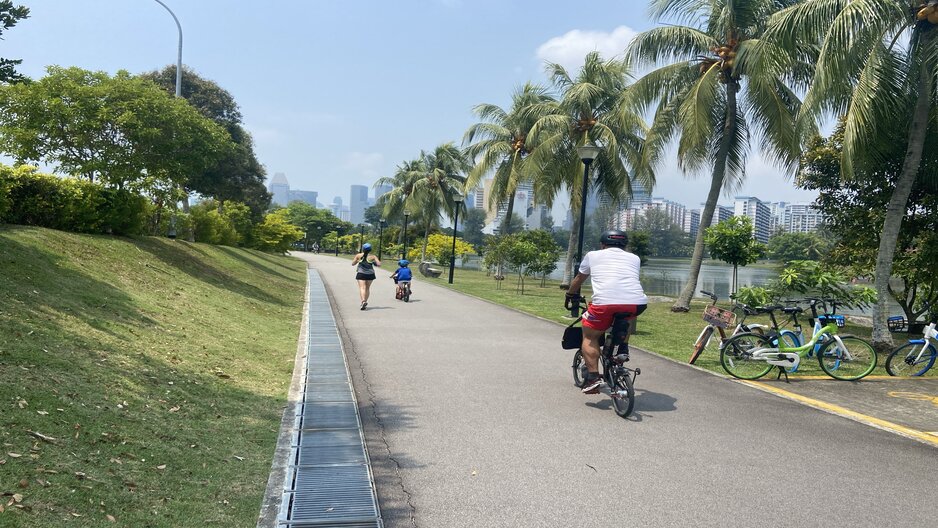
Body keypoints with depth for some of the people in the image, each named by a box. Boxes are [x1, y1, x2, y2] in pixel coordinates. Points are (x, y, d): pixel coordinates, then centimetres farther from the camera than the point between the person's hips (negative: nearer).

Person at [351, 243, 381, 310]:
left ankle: (363, 301, -30)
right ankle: (365, 301, 22)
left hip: (361, 274, -1)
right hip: (370, 274, 1)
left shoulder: (358, 256, 0)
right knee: (367, 288, 17)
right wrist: (375, 262, 15)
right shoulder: (372, 257, -2)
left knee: (362, 287, -9)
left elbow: (353, 263, 7)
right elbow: (379, 264, -5)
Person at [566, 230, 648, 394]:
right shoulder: (634, 258, 27)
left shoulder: (593, 255, 23)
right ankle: (623, 350, 24)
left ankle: (593, 377, 2)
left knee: (589, 337, 19)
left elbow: (578, 279, 36)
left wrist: (571, 295, 55)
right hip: (637, 303, 3)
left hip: (605, 302, -2)